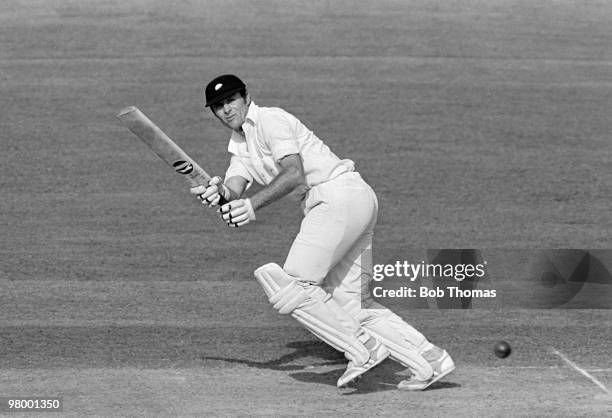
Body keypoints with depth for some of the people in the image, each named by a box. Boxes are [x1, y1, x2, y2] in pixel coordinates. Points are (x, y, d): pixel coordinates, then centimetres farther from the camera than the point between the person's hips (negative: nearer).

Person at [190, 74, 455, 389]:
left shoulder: (270, 120, -4)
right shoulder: (239, 147, 23)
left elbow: (294, 174, -18)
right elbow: (235, 192, 6)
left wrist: (253, 205, -26)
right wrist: (220, 192, -17)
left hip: (340, 194, -10)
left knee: (293, 286, -13)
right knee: (351, 304, 6)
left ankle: (363, 348, -10)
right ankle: (429, 361, 3)